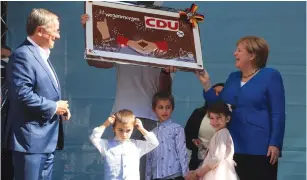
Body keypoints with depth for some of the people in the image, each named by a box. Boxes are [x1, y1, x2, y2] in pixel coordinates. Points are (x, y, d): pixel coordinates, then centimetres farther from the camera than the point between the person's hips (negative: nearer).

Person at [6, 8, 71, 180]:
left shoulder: (42, 55, 18)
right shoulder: (23, 55, -14)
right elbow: (22, 95, -24)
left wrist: (60, 108, 7)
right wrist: (53, 107, -15)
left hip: (47, 140, 10)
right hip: (31, 140, -10)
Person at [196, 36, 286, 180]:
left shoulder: (270, 76, -2)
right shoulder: (233, 77, 16)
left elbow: (278, 114, -8)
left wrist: (275, 144, -16)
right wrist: (206, 84, 7)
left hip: (261, 149, -6)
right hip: (234, 148, 6)